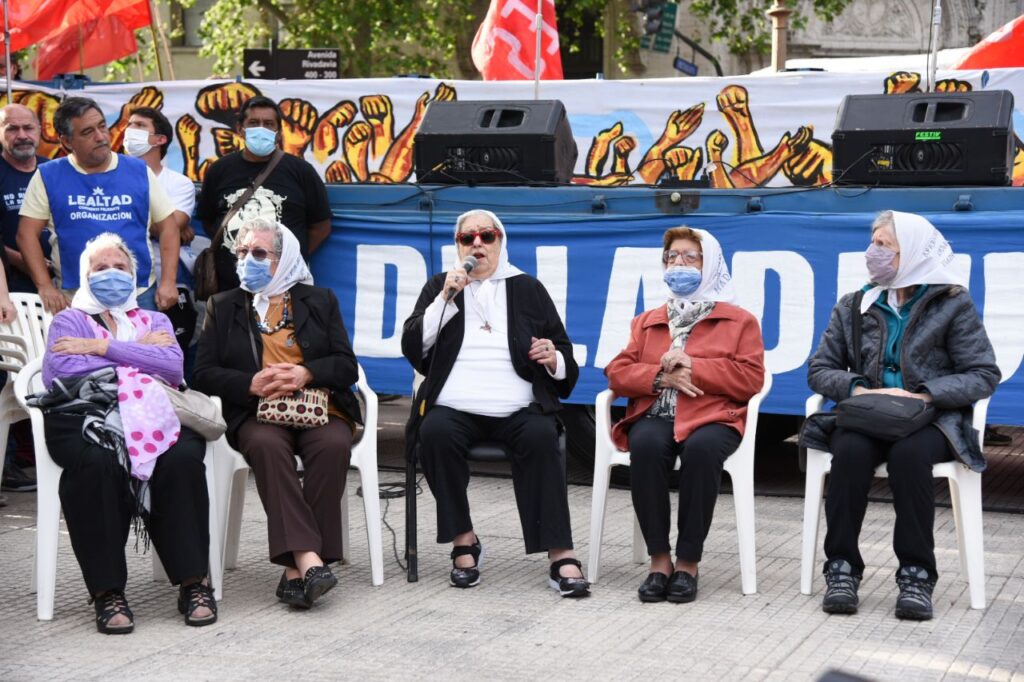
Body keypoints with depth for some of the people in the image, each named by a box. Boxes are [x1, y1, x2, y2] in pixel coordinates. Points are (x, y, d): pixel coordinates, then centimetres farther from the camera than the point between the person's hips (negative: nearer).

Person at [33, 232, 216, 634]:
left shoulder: (154, 321, 30)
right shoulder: (69, 321, 24)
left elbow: (173, 365, 6)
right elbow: (56, 372, 1)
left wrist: (102, 348, 1)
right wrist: (138, 353, 6)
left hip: (154, 415, 2)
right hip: (87, 414, -2)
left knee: (183, 458, -33)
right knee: (96, 463, -37)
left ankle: (193, 583, -28)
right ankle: (107, 592, -32)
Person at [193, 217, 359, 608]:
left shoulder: (320, 301, 20)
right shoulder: (223, 307, 20)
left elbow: (347, 367, 9)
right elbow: (204, 373, 8)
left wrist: (305, 373, -11)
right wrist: (251, 383, -10)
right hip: (257, 414, 0)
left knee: (333, 445, -34)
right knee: (266, 446, -36)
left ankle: (296, 569, -34)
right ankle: (307, 557, -45)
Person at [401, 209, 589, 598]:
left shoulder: (527, 289, 19)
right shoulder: (438, 287, 20)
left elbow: (565, 363, 18)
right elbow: (412, 347, 6)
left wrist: (554, 359, -6)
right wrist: (445, 298, -3)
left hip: (518, 410, 0)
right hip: (454, 409, 0)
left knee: (541, 437, -32)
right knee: (434, 433, -33)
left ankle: (561, 554, -35)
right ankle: (463, 541, -19)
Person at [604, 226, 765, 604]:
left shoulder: (739, 320, 16)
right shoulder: (646, 321, 27)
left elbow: (751, 379, 2)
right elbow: (617, 374, 15)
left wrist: (693, 367, -7)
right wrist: (660, 376, -5)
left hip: (711, 416, -2)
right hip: (655, 415, 2)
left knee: (700, 448, -39)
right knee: (646, 446, -36)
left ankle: (688, 562, -28)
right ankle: (659, 558, -27)